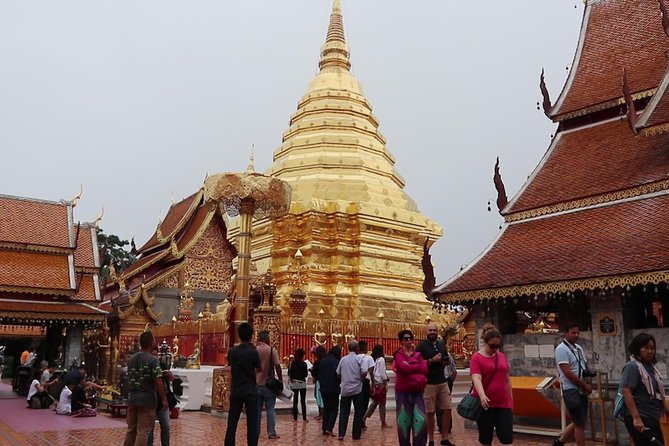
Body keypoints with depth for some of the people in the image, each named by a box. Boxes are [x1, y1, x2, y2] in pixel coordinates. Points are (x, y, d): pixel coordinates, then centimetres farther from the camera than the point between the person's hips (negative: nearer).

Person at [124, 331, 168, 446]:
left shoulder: (132, 359, 9)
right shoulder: (153, 360, -13)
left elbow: (129, 379, 15)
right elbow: (158, 382, -15)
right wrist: (164, 399, -9)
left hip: (132, 398, 7)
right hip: (147, 399, -7)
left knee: (131, 429, 14)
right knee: (143, 431, -1)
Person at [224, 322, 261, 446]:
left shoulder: (232, 351, -1)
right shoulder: (253, 352, -11)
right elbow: (260, 370, 1)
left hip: (235, 391, 3)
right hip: (250, 391, -3)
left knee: (232, 424, 7)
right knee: (252, 424, 2)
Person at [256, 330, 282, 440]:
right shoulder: (272, 350, -8)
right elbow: (277, 366, -12)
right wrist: (280, 380, -2)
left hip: (256, 384, 3)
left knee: (257, 409, 10)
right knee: (270, 409, 3)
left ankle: (256, 432, 14)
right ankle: (271, 433, 3)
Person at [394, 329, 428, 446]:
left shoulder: (418, 354, 12)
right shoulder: (398, 354, -1)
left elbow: (425, 370, -5)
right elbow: (404, 368, -20)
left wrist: (410, 367, -13)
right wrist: (418, 366, -9)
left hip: (417, 392, 3)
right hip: (403, 392, -3)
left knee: (421, 421, -5)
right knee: (404, 422, 2)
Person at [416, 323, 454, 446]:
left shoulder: (442, 344, 11)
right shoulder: (421, 346, -7)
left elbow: (448, 361, 21)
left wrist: (444, 361, -2)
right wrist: (432, 360, -20)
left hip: (443, 382, 5)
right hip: (429, 384, -5)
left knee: (447, 409, 4)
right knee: (430, 412, 1)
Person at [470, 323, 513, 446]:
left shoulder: (502, 356, 10)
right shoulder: (476, 357, -7)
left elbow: (507, 380, 18)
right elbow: (476, 379, -19)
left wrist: (511, 398, 17)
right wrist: (482, 396, -35)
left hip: (504, 403, 4)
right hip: (485, 404, -4)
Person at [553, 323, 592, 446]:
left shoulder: (578, 348, 12)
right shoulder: (561, 349, -14)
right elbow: (567, 372, -20)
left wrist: (588, 372, -4)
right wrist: (585, 385, -15)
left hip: (581, 390, 8)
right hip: (571, 390, -8)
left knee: (578, 422, 14)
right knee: (580, 424, -3)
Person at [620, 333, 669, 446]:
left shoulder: (651, 366, 13)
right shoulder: (632, 367, -13)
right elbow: (626, 393, -20)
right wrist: (636, 418, -25)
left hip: (652, 418, 9)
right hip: (640, 418, -9)